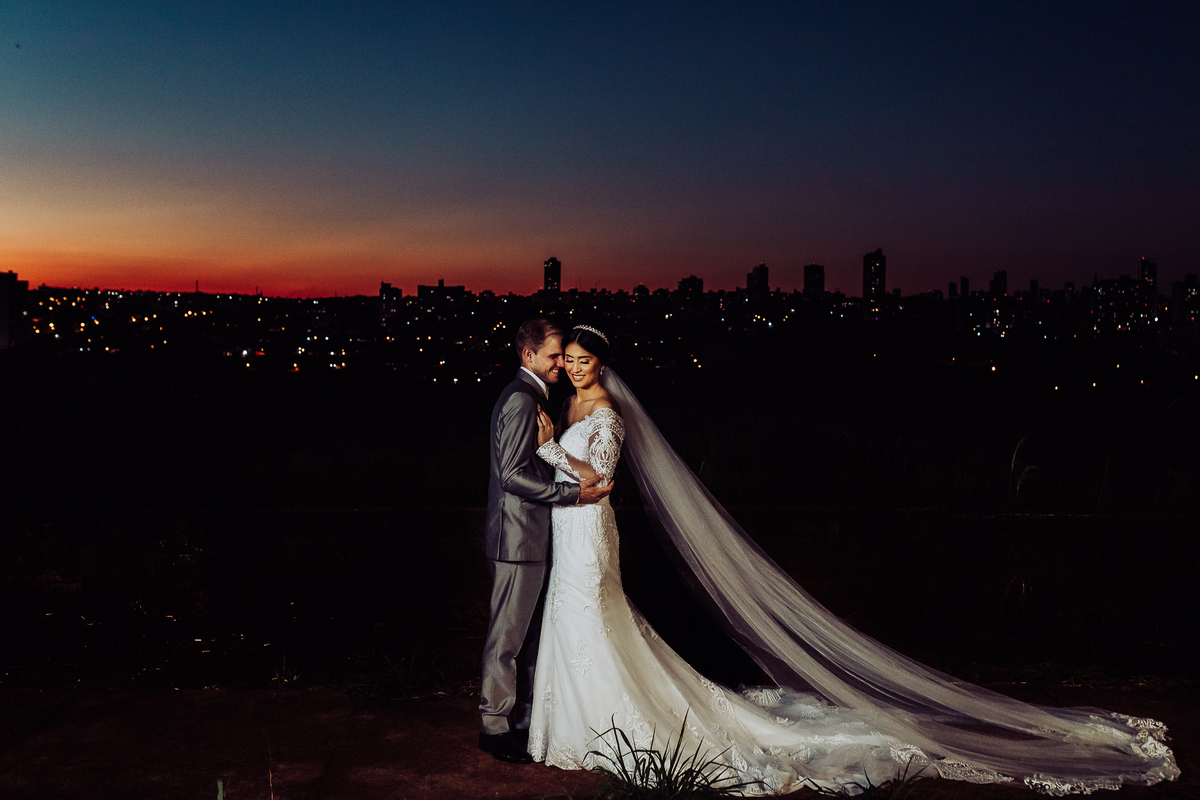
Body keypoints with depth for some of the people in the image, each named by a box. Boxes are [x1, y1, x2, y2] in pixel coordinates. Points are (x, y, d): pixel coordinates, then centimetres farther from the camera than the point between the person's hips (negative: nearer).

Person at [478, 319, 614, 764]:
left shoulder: (530, 397, 16)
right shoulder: (521, 400, -17)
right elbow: (512, 474, -23)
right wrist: (573, 493, -21)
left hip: (530, 537, 10)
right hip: (518, 539, -10)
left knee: (529, 633, 16)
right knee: (507, 636, 0)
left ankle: (523, 719, 26)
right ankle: (495, 727, 10)